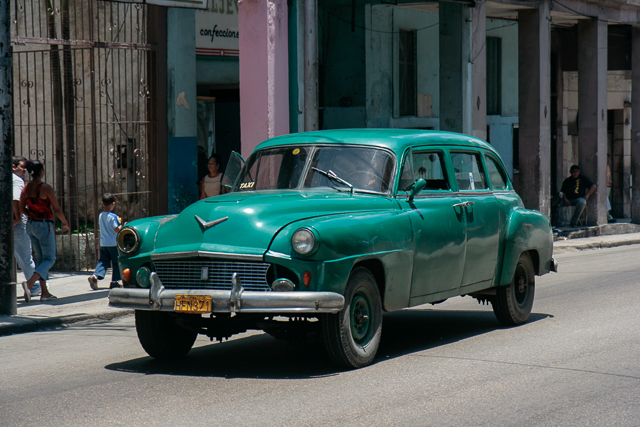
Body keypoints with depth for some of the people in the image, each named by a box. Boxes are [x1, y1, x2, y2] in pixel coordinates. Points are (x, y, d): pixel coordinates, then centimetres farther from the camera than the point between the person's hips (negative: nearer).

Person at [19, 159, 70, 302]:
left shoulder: (26, 188, 3)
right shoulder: (45, 188, -16)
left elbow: (22, 209, 9)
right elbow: (57, 209, -11)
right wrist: (65, 223, 3)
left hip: (30, 225, 7)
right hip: (44, 225, -7)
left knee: (41, 258, 15)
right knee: (49, 259, 0)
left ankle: (45, 293, 13)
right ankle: (29, 283, -22)